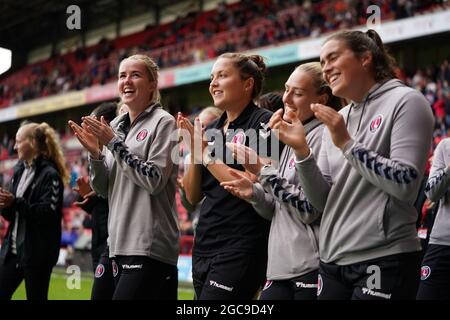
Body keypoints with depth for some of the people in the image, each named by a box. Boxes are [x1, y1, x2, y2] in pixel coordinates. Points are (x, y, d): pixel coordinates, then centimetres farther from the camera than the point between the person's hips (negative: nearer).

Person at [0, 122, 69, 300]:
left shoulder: (50, 175, -11)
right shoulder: (20, 171, 12)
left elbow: (49, 212, -21)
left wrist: (16, 202, -23)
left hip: (37, 253, -7)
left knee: (36, 297, 3)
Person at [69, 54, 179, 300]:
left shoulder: (163, 122, -5)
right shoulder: (116, 125, 13)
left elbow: (155, 181, -15)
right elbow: (103, 190, 14)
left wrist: (114, 143, -14)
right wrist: (95, 152, -4)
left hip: (149, 246, -7)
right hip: (120, 242, 7)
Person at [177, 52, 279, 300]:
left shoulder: (263, 122, -7)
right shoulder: (212, 129, 13)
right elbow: (193, 196, 12)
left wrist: (206, 154, -10)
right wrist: (194, 150, -2)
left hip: (241, 248, -7)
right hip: (204, 245, 7)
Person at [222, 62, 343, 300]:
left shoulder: (322, 136, -10)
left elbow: (311, 210, -17)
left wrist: (262, 170, -15)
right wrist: (255, 194, 1)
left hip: (311, 268, -8)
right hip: (282, 267, 8)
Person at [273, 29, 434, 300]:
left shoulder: (406, 102, -5)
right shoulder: (338, 119, 13)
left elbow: (406, 185, -15)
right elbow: (323, 201, 9)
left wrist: (347, 144, -15)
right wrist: (302, 151, -5)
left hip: (383, 260, -6)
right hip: (333, 261, 6)